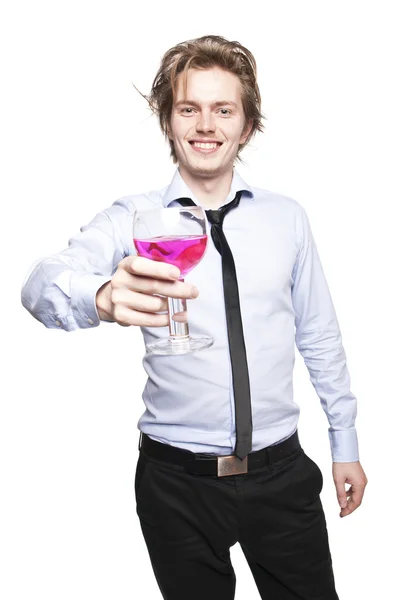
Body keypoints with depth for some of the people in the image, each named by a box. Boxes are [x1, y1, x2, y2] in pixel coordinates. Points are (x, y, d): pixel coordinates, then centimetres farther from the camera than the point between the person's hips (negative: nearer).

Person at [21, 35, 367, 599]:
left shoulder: (287, 217, 0)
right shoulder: (131, 220, -7)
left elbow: (320, 336, 6)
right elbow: (40, 284, -24)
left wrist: (345, 445, 10)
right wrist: (104, 296, -47)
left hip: (282, 473, 2)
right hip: (177, 482, -1)